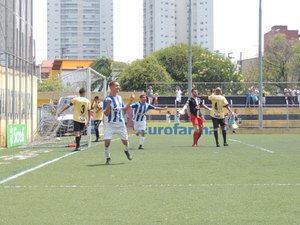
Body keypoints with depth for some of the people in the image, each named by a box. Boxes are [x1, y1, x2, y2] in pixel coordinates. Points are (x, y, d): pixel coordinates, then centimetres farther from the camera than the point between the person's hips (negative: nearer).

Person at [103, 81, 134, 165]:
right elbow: (106, 113, -16)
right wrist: (109, 104, -31)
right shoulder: (107, 99, -12)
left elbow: (124, 109, 17)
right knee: (107, 141, -15)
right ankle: (108, 158, 5)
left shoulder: (120, 98, 7)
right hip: (110, 124, -5)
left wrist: (131, 101, 10)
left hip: (120, 123, 5)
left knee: (125, 140, 12)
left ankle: (127, 151, 44)